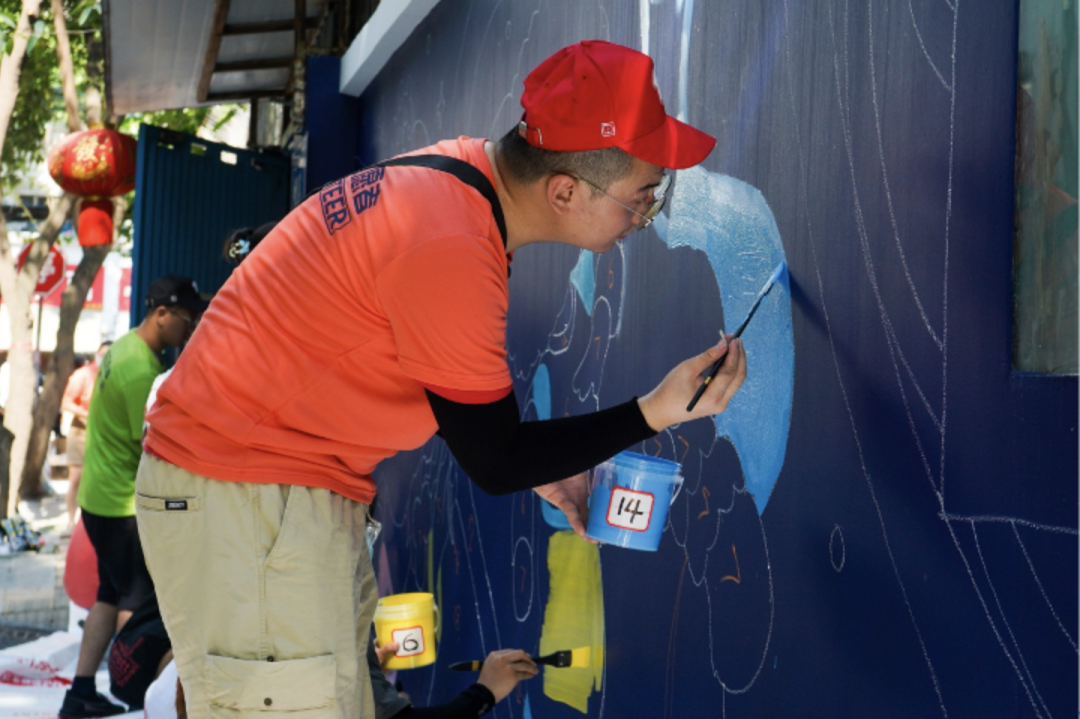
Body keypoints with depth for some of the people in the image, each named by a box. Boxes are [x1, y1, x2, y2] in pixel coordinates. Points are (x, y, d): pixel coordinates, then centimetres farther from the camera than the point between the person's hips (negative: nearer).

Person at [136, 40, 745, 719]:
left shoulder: (464, 169, 2)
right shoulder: (449, 250, -26)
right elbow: (493, 463, -15)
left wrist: (540, 467, 11)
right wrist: (654, 414, -16)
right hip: (247, 502, -10)